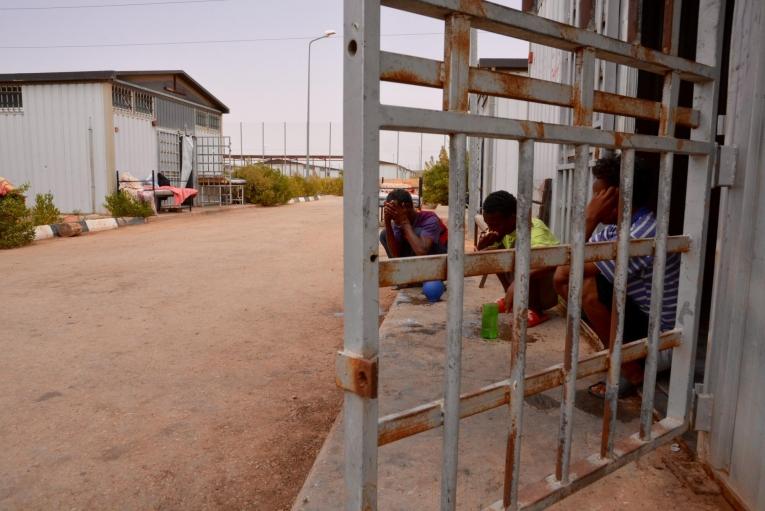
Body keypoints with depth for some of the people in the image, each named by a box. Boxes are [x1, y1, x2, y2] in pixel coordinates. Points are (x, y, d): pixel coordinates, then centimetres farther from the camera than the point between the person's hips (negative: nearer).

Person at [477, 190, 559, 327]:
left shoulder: (533, 231, -28)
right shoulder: (505, 228, -4)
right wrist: (483, 244, -19)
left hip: (551, 292, -7)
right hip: (526, 290, 7)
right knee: (492, 254, -4)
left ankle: (536, 311, -17)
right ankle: (513, 300, 9)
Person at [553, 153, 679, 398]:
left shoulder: (643, 235, -29)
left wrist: (590, 217, -25)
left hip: (655, 331, -8)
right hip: (636, 313, 9)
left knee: (589, 286, -29)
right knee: (563, 278, 2)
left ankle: (632, 370, -9)